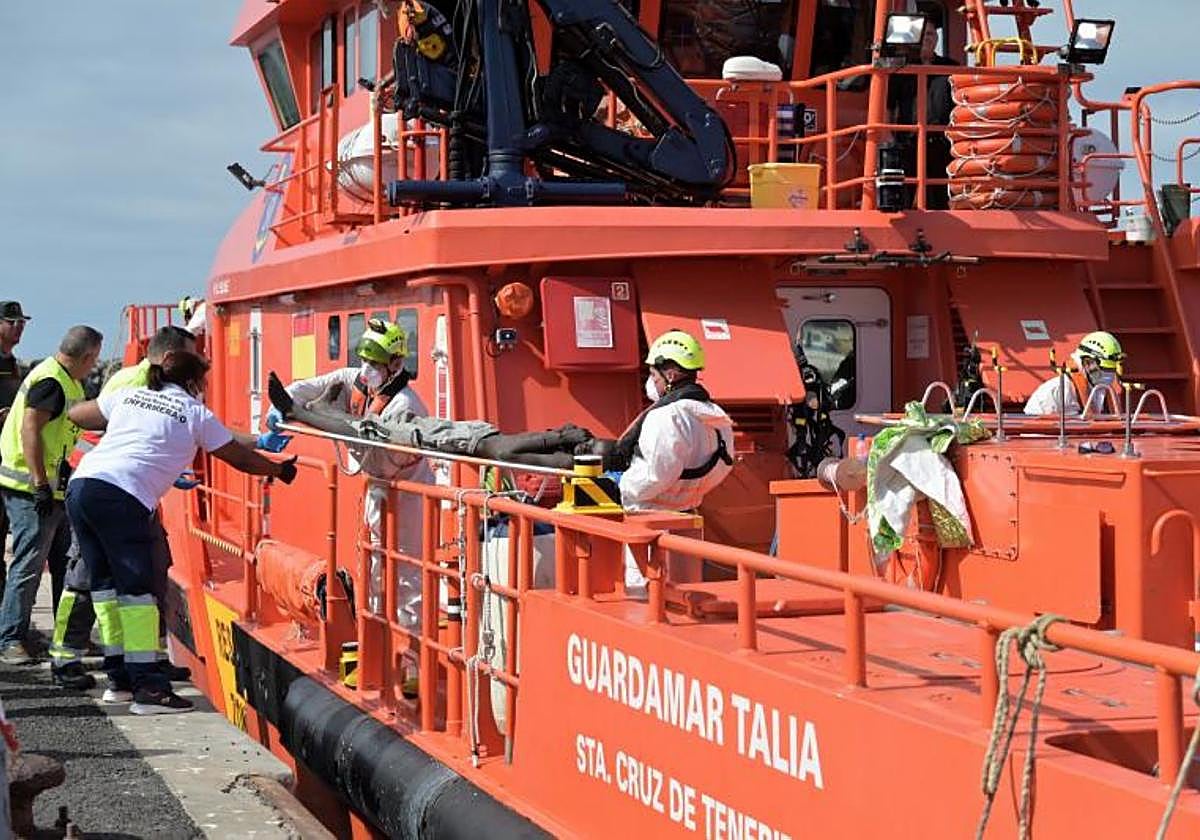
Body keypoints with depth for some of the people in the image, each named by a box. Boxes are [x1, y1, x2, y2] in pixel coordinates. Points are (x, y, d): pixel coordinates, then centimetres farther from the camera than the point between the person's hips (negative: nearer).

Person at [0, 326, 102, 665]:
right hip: (30, 489, -10)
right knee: (29, 565, -9)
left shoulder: (65, 381, 15)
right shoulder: (50, 382, -17)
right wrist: (40, 484, -25)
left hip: (50, 487, 10)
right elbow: (29, 430, -23)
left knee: (65, 561, 14)